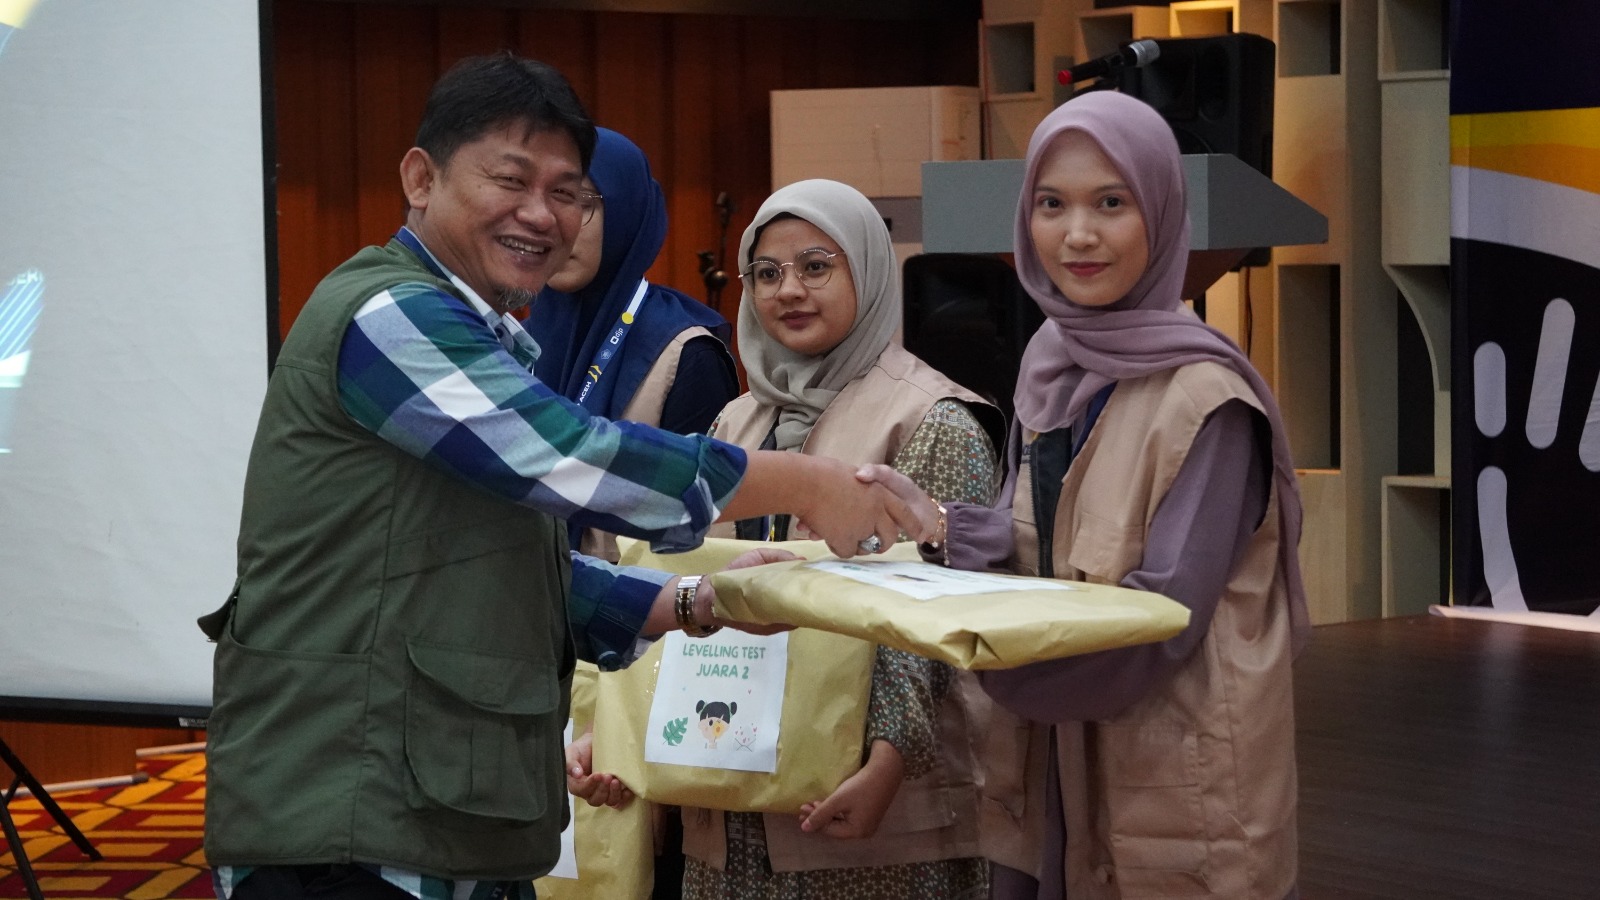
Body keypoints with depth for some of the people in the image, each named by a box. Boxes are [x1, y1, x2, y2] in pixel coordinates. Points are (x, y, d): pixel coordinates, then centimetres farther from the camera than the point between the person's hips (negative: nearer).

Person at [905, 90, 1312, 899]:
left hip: (1177, 791, -6)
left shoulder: (1207, 398, -15)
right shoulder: (1051, 366, 6)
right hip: (1051, 773, 6)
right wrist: (934, 527, -9)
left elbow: (1162, 617, -19)